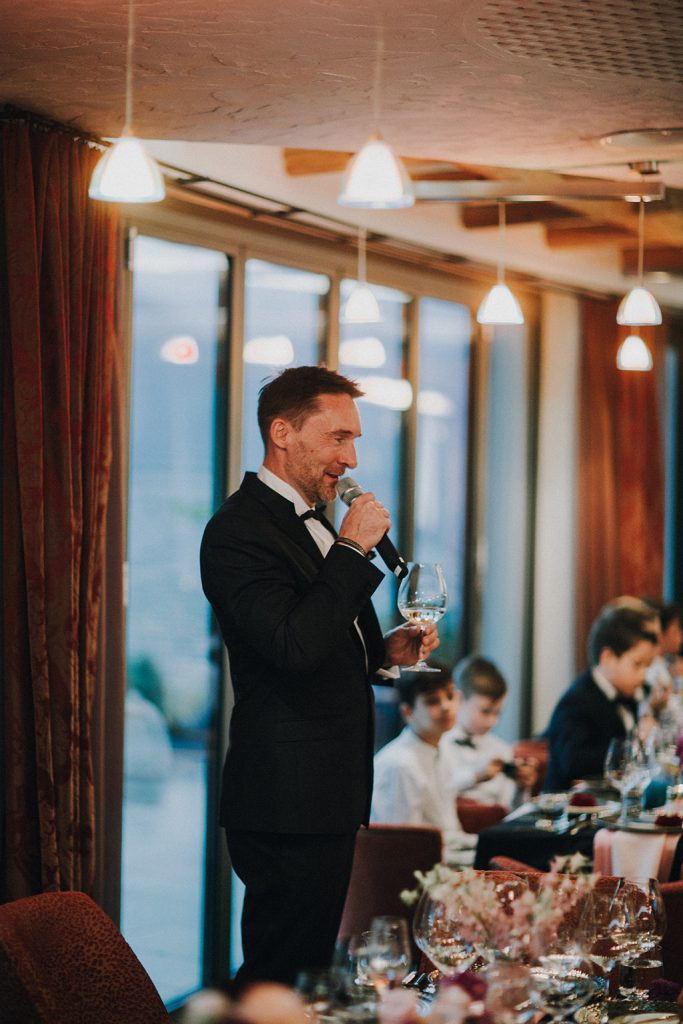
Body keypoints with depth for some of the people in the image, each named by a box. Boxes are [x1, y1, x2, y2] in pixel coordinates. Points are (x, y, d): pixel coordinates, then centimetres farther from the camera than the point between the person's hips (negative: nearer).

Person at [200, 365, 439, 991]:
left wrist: (385, 651, 9)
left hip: (329, 796, 10)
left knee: (308, 975, 12)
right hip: (288, 802, -10)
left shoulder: (312, 523, 18)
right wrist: (353, 548, -19)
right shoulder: (239, 531, -14)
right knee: (281, 981, -7)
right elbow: (294, 647, -26)